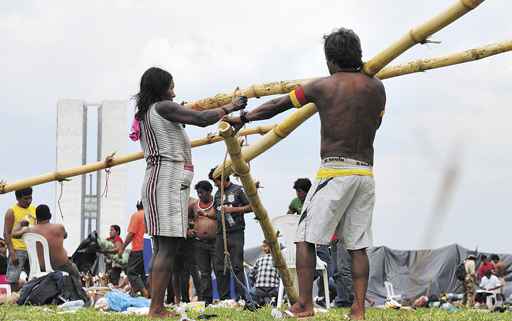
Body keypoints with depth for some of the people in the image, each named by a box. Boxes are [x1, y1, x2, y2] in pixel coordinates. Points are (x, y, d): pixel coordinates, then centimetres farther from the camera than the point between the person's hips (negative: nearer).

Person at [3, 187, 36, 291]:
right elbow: (6, 234, -9)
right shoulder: (11, 212, -7)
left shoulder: (34, 210, 11)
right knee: (14, 279, -4)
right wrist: (12, 252, -17)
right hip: (17, 250, -6)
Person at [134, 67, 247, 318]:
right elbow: (201, 119, -11)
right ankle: (156, 309, -19)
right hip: (168, 180, -10)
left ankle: (156, 307, 5)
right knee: (168, 247, -14)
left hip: (158, 180, 10)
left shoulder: (144, 114, 21)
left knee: (162, 248, 8)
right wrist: (228, 108, 1)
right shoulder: (162, 108, -7)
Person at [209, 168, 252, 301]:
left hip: (236, 232, -6)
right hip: (220, 234, 6)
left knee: (237, 266, -10)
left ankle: (241, 296, -10)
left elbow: (250, 207, -2)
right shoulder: (217, 193, 20)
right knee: (220, 267, 2)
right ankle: (224, 298, 6)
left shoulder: (238, 190, 2)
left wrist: (233, 209, -10)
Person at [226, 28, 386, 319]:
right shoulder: (376, 88, 9)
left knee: (306, 237, 0)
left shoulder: (322, 86, 1)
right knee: (358, 245, 6)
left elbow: (277, 106, 10)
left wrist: (244, 118, 23)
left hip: (334, 172, -4)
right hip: (365, 172, 4)